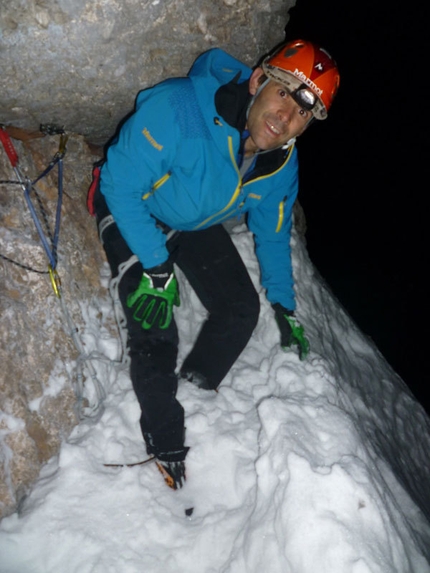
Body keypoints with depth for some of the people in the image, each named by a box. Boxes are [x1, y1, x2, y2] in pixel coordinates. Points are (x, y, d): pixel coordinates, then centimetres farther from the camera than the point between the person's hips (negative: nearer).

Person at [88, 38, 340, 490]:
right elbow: (120, 184, -29)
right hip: (132, 214, -5)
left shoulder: (283, 166, -16)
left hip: (196, 224, 6)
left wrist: (283, 304, 7)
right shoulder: (176, 108, -37)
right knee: (155, 332, -16)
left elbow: (272, 233, 1)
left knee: (241, 310, 2)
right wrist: (155, 268, -29)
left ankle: (193, 393, 25)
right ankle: (166, 449, 3)